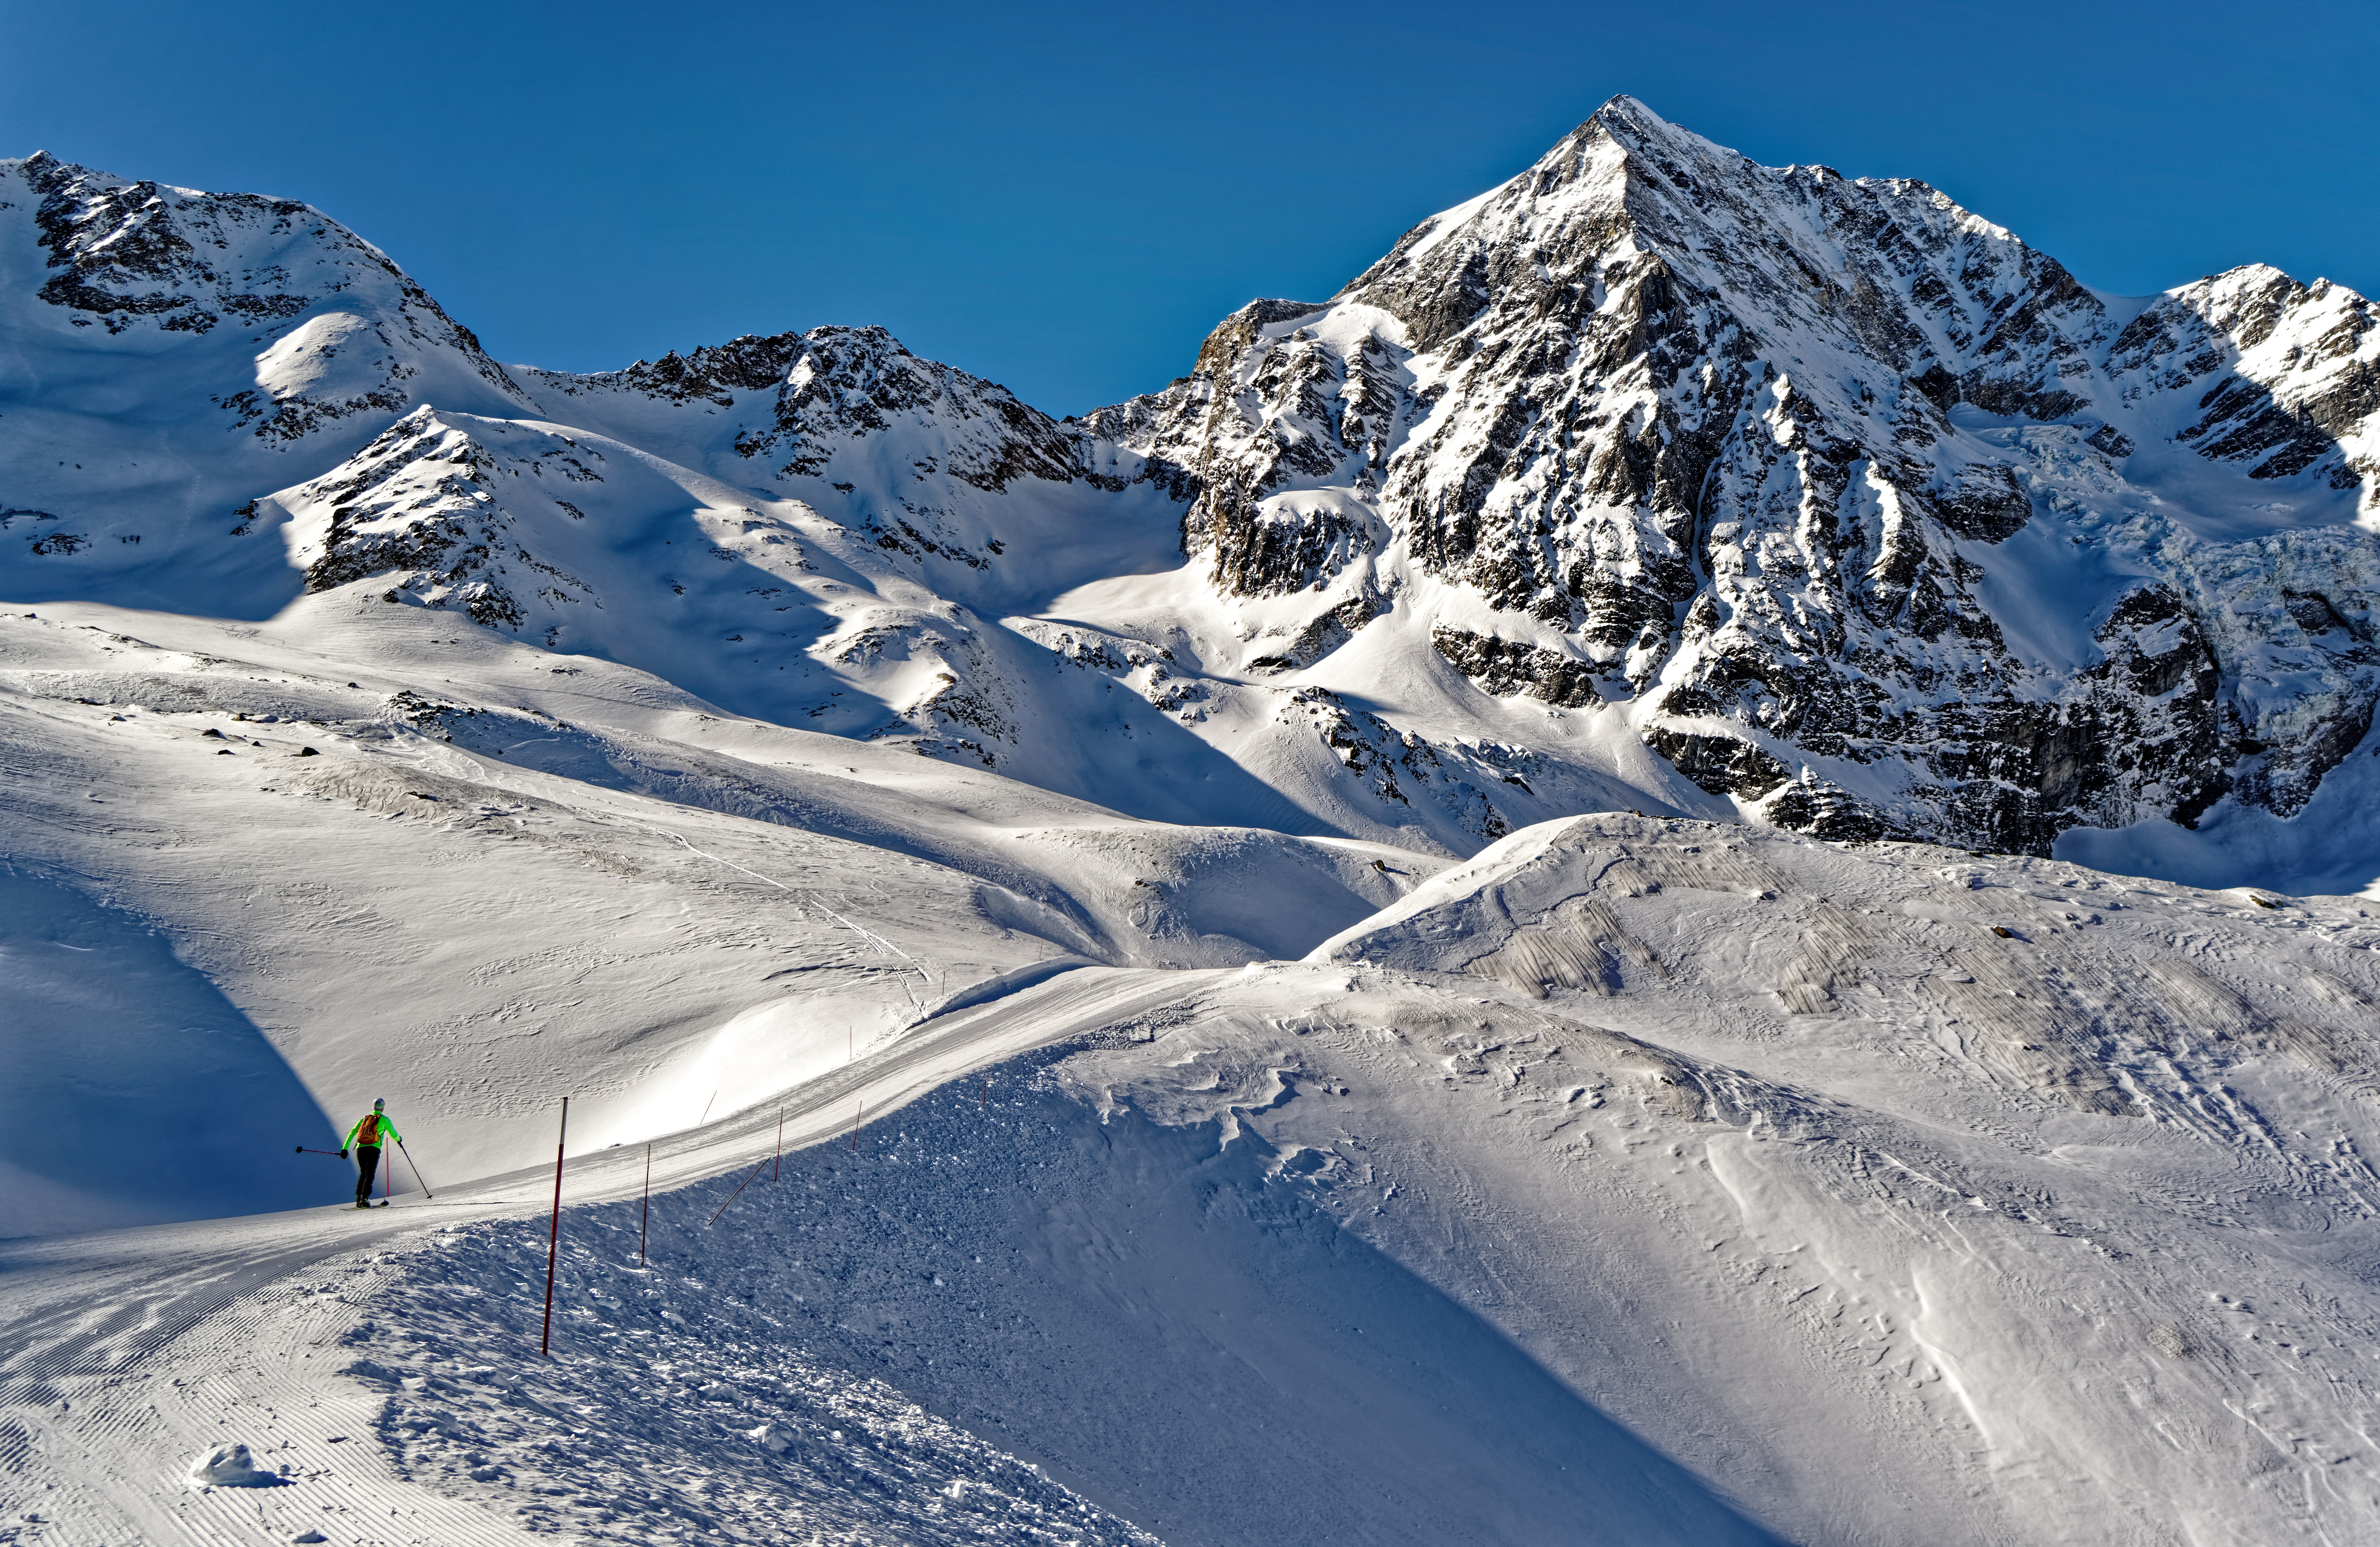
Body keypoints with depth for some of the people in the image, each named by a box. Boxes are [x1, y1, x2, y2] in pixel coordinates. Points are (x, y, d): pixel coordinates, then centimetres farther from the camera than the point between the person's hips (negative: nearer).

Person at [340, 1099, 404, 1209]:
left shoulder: (364, 1119, 22)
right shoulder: (384, 1119, 10)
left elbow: (352, 1133, 15)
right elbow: (394, 1135, 15)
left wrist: (345, 1148, 14)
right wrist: (399, 1139, 38)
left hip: (360, 1149, 4)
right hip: (374, 1149, -4)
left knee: (363, 1173, 18)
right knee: (369, 1174, -6)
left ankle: (359, 1199, 10)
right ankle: (365, 1198, -23)